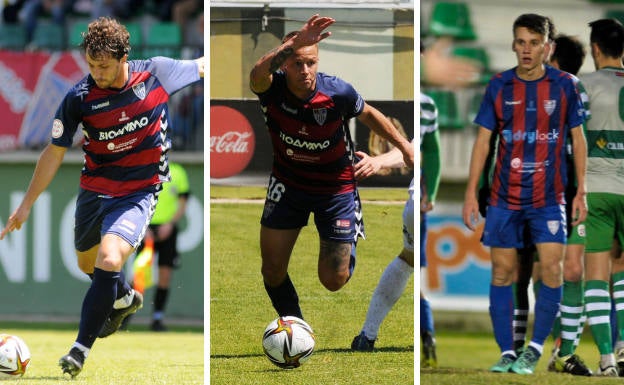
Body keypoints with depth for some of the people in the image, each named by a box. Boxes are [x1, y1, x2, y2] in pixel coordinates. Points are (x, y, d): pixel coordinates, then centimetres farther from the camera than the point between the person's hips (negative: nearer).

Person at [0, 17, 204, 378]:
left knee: (109, 260, -24)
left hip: (139, 192, -3)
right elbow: (55, 152, -4)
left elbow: (200, 67, 6)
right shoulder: (79, 97, -13)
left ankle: (81, 350, -15)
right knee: (88, 263, 22)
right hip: (94, 190, 3)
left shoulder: (157, 73, -14)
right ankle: (125, 298, 56)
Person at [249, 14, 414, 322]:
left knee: (333, 280, 1)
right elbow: (258, 74, -50)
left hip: (335, 188, -1)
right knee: (272, 270, 2)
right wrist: (294, 43, -62)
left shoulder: (338, 92, -23)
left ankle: (349, 242, 37)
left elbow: (367, 114, -1)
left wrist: (403, 144, 6)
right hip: (288, 184, 1)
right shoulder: (273, 88, -24)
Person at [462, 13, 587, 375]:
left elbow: (577, 138, 6)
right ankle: (507, 352, 8)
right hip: (504, 196, 1)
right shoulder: (499, 86, 2)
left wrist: (581, 191, 1)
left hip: (548, 196, -1)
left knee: (552, 267, -12)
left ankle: (536, 346, 1)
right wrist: (471, 192, 1)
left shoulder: (564, 85, -1)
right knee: (503, 270, 1)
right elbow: (483, 139, 6)